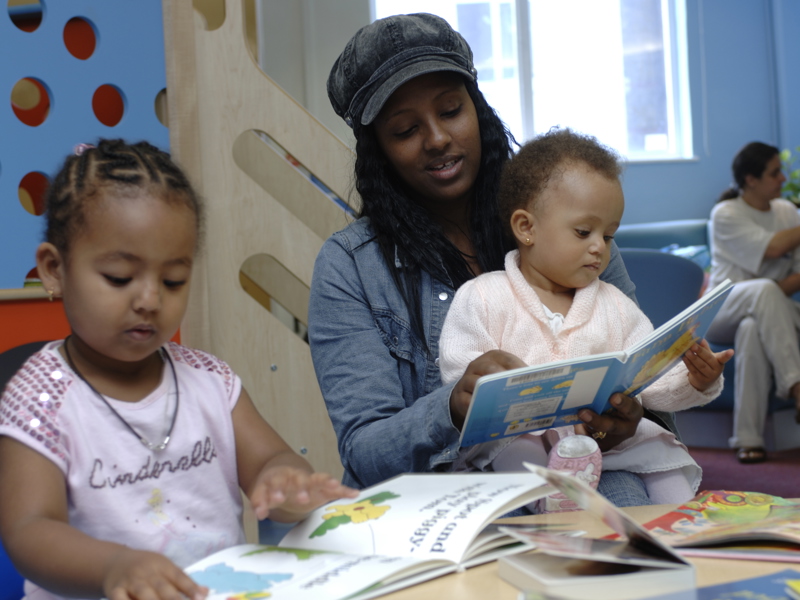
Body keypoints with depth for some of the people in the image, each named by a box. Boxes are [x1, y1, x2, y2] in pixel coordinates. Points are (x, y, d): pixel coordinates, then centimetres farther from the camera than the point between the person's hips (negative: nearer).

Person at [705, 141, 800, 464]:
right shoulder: (725, 214, -3)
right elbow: (771, 248, -18)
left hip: (768, 312, 4)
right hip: (723, 313, -3)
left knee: (753, 329, -36)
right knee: (764, 289, -37)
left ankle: (748, 438, -37)